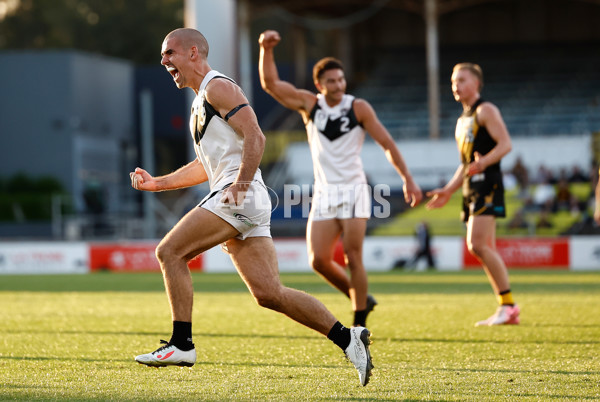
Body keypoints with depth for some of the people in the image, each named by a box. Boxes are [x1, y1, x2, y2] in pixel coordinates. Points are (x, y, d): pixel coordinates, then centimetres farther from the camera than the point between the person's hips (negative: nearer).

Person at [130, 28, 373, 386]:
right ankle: (349, 339, -1)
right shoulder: (202, 100, 27)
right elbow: (206, 165, 33)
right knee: (269, 293, 0)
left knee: (170, 252, -12)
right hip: (234, 201, 9)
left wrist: (239, 188, -22)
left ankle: (182, 344, -11)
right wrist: (157, 183, 27)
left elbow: (255, 137, -15)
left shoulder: (217, 87, -4)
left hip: (241, 196, -9)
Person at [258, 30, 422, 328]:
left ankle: (360, 324, -1)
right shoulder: (309, 104, 4)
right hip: (323, 194, 3)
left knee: (352, 259, -10)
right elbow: (270, 83, -2)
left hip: (353, 190, -3)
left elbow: (387, 144, 0)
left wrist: (408, 180, -4)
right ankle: (360, 299, 17)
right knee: (319, 260, -5)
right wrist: (266, 49, -17)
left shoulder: (358, 108, -2)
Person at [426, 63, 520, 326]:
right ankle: (507, 311, 5)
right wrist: (447, 191, 23)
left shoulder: (485, 111, -2)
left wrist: (484, 162, -29)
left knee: (477, 244, -19)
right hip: (471, 189, 9)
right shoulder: (462, 121, 25)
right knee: (486, 250, 4)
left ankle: (508, 303, -16)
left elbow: (505, 144, -13)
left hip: (487, 185, -9)